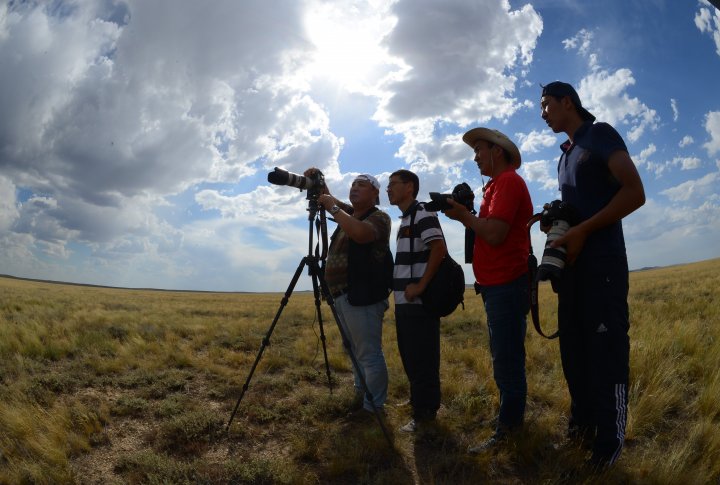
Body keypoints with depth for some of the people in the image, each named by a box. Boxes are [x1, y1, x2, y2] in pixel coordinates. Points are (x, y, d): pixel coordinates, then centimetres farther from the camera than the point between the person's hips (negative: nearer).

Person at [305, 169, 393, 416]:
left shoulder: (379, 217, -8)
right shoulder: (348, 213, 18)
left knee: (369, 354, -5)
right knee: (356, 351, 17)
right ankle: (360, 397, 29)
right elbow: (328, 201, 30)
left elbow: (360, 234, -29)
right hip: (342, 296, 9)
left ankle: (373, 407, 3)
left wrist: (333, 207, -19)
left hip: (363, 298, -9)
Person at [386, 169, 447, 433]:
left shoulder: (422, 214, -10)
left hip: (419, 302, -10)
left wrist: (421, 285, -23)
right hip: (405, 302, 10)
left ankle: (425, 412, 8)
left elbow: (439, 248, -24)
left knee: (422, 358, -2)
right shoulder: (405, 220, 19)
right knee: (410, 356, 17)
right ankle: (418, 401, 31)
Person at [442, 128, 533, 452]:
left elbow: (495, 234, -22)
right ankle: (512, 419, 27)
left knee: (506, 359, -5)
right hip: (498, 284, 10)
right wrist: (466, 216, 8)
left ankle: (507, 430, 3)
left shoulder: (508, 181, -11)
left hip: (507, 285, -10)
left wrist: (464, 215, -9)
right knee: (504, 358, 16)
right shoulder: (498, 184, 19)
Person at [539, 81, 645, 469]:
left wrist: (582, 231, -17)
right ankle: (582, 423, 20)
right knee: (573, 347, 9)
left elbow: (635, 193, -12)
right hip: (572, 262, 8)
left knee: (607, 349, -4)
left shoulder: (600, 135, -1)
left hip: (603, 261, -8)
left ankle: (609, 440, 5)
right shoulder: (564, 158, 22)